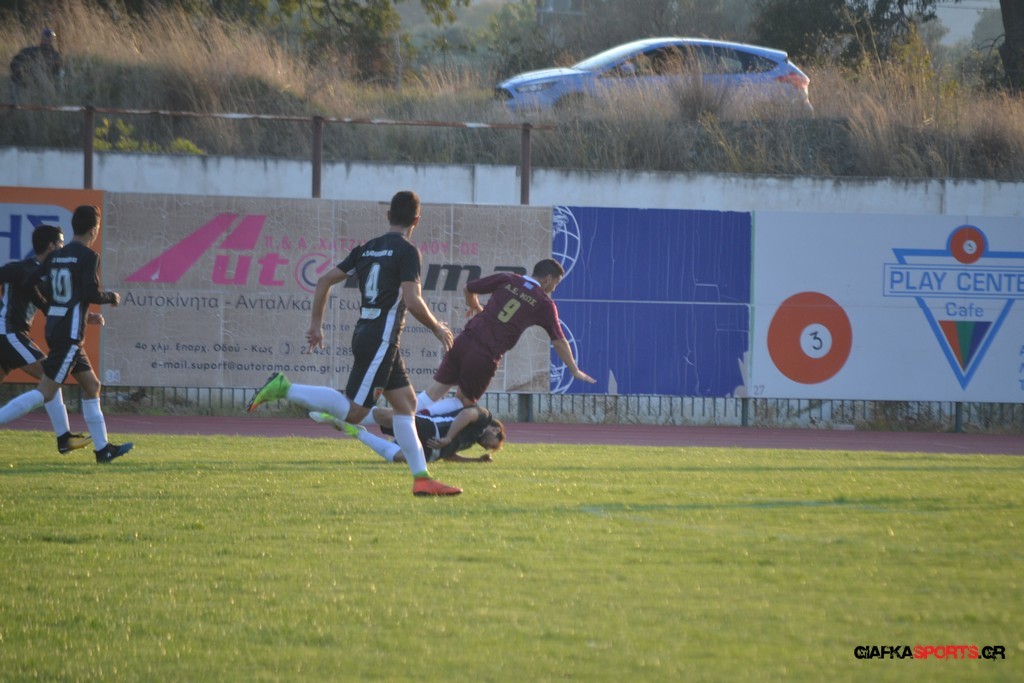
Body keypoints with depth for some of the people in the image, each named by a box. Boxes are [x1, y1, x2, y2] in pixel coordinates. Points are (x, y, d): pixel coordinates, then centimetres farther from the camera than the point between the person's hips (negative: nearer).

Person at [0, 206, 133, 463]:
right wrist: (111, 297, 2)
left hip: (54, 328, 9)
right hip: (70, 334, -9)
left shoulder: (55, 256, 11)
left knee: (91, 385, 16)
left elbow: (30, 284, 9)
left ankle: (103, 449, 19)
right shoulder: (89, 256, -10)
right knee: (45, 393, -11)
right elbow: (91, 293, -19)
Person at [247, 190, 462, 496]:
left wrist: (316, 324, 20)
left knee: (406, 402, 11)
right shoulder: (407, 251, -9)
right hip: (381, 340, -9)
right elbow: (412, 301, -18)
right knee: (353, 411, -10)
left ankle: (422, 478, 8)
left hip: (365, 333, 9)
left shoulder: (366, 249, 13)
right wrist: (437, 328, -3)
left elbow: (324, 281, 12)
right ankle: (284, 389, -15)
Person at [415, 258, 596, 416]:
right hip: (486, 357, -3)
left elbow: (468, 289, 19)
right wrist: (575, 371, 18)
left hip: (464, 342, 3)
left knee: (434, 392, 9)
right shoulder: (545, 304, 4)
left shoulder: (507, 280, 11)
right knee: (464, 401, 15)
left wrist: (475, 307, 41)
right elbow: (559, 342, 7)